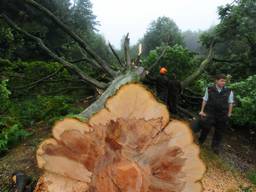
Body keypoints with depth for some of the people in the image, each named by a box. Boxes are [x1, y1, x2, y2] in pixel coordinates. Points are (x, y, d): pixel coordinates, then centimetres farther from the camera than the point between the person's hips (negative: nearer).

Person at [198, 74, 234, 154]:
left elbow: (230, 103, 5)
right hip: (210, 113, -1)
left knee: (219, 131, 10)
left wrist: (229, 114, 2)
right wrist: (202, 110, 3)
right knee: (205, 128, 3)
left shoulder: (229, 91, -1)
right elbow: (205, 100, 4)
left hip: (222, 115, 1)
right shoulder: (209, 90, -1)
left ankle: (215, 146, 27)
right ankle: (200, 142, 24)